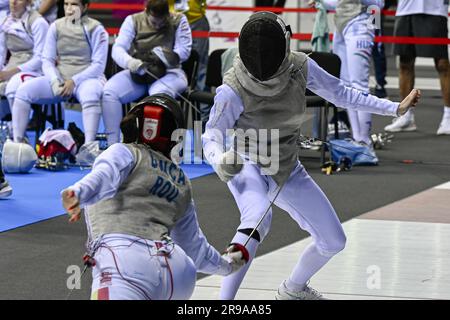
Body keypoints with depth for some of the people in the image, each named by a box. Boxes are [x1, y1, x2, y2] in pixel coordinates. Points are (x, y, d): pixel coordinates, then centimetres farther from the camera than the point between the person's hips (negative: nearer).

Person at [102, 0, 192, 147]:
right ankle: (112, 144, -22)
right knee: (109, 91, -24)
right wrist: (130, 62, -29)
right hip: (137, 73, 2)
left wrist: (162, 57, -21)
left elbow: (184, 51, -4)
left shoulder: (178, 21, 2)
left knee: (159, 93, -38)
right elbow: (118, 48, -6)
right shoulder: (133, 21, 4)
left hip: (168, 72, -2)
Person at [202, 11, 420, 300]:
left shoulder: (300, 66, -18)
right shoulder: (234, 89, -30)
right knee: (257, 221, -38)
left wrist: (396, 108, -6)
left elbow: (341, 94, -3)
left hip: (287, 173, 5)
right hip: (248, 168, -5)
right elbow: (212, 137, -21)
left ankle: (293, 289, 39)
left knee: (334, 242, 10)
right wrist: (220, 160, -44)